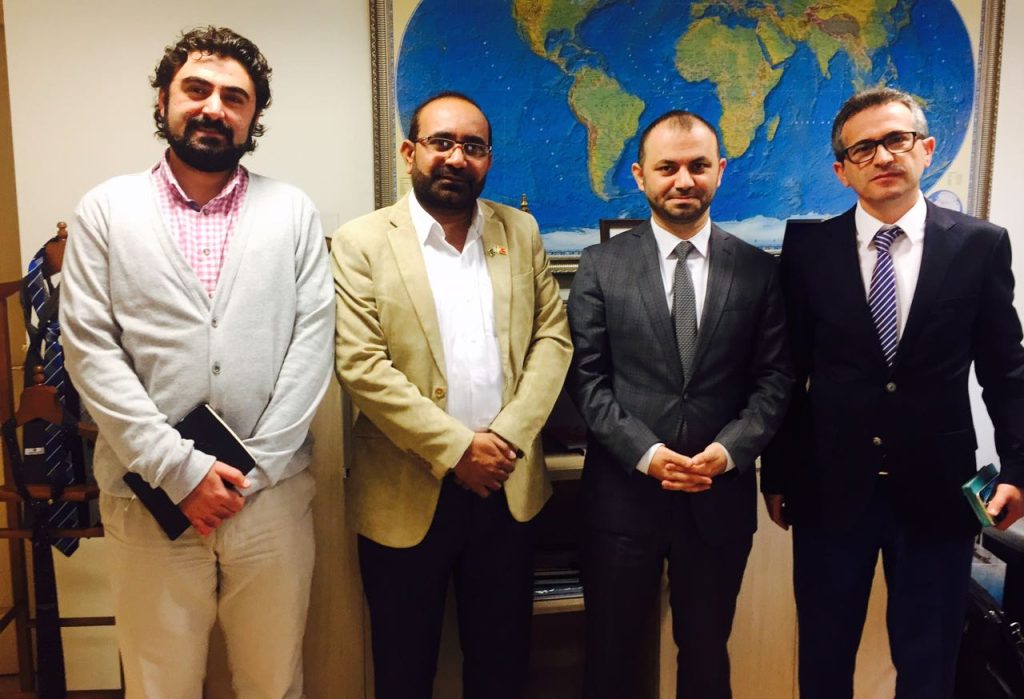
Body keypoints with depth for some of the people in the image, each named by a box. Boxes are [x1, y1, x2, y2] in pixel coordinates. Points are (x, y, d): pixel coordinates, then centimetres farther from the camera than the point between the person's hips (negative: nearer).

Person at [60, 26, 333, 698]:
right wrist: (180, 470, -12)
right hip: (150, 498, 0)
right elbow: (90, 349, -4)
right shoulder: (106, 210, 3)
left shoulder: (294, 212, 5)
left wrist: (251, 472, -9)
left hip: (272, 494, 1)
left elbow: (312, 339, -2)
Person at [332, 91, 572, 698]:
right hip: (407, 495, -2)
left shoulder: (521, 232, 6)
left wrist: (507, 436, -10)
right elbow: (362, 365, -13)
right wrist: (456, 448, -15)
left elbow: (552, 339, 3)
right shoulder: (362, 243, -5)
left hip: (508, 486, 3)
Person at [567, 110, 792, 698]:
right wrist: (646, 453, -15)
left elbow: (774, 379, 1)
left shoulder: (759, 270, 3)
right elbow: (588, 378, -4)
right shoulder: (602, 266, 0)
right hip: (624, 493, -1)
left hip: (722, 496, 1)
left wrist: (729, 449, -14)